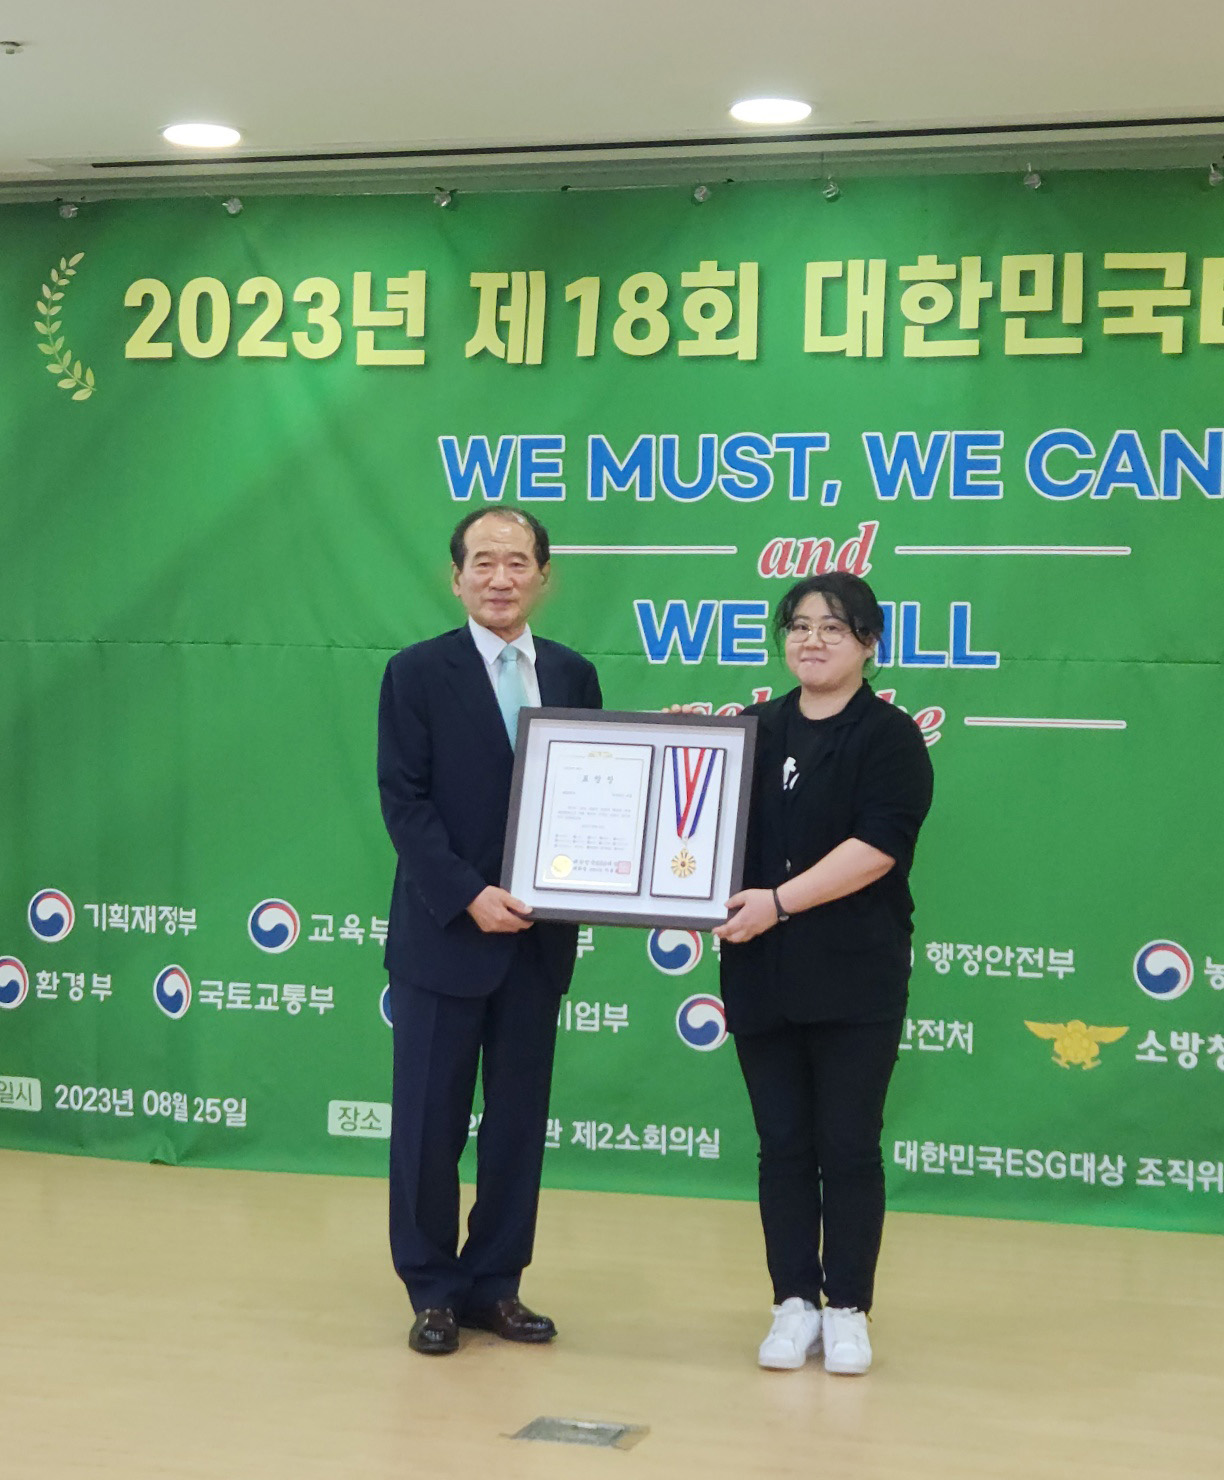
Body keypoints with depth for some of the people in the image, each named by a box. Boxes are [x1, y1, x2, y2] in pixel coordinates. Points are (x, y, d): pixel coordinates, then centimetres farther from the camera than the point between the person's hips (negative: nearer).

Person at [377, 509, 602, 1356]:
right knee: (431, 1119, 3)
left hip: (539, 937, 4)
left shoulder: (574, 677, 8)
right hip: (443, 935, -4)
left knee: (520, 1118, 9)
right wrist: (470, 896, -18)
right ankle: (434, 1291, 16)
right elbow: (405, 802, -9)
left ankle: (495, 1285, 21)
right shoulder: (418, 674, -4)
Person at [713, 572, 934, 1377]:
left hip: (853, 978, -4)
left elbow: (877, 846, -15)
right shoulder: (753, 731, 10)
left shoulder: (889, 737, -4)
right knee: (783, 1146, 8)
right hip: (762, 975, 4)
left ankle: (848, 1309, 13)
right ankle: (795, 1303, 18)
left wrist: (779, 901, -22)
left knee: (848, 1148, 2)